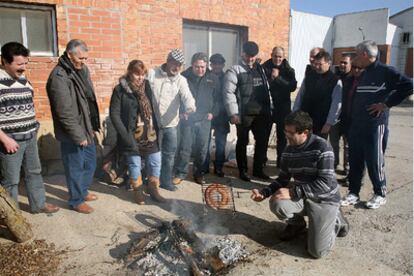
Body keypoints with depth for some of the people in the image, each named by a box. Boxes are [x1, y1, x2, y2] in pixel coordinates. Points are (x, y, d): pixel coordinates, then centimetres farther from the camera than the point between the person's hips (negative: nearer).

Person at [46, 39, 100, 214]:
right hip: (72, 133, -8)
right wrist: (78, 135, -19)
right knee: (75, 167, 7)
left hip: (86, 128, 8)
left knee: (90, 162, 20)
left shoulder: (82, 69, 6)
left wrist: (92, 126, 12)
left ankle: (83, 191, 40)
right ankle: (76, 201, 25)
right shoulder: (59, 77, -21)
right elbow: (65, 112, -23)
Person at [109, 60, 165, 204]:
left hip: (150, 134, 4)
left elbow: (153, 109, 8)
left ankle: (153, 189, 28)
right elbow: (114, 114, -11)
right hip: (132, 136, -4)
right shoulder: (120, 89, -10)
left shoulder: (147, 86, 3)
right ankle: (138, 190, 31)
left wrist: (156, 130, 3)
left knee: (155, 162, 8)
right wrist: (125, 136, -15)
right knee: (134, 164, 11)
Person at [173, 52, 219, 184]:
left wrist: (213, 112, 2)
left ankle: (199, 173, 24)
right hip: (187, 119, -2)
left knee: (202, 149, 8)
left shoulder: (213, 78, 2)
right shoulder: (184, 77, -5)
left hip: (205, 119, 2)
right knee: (184, 147, 1)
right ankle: (180, 173, 17)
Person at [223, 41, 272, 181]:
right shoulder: (235, 70, -5)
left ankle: (258, 169, 25)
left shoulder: (261, 69, 15)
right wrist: (233, 113, -19)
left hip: (261, 113, 6)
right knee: (242, 142, 6)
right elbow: (228, 92, -13)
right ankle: (242, 170, 21)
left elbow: (267, 90, 18)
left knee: (262, 142, 9)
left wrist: (270, 108, 12)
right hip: (244, 114, -5)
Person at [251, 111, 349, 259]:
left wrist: (292, 192, -31)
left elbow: (325, 183, -27)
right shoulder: (288, 150, -3)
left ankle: (336, 220, 17)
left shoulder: (322, 147, -22)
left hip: (324, 199, -5)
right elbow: (282, 180, 5)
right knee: (277, 204, -27)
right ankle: (296, 223, 9)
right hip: (301, 196, 5)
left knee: (318, 250, -14)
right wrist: (263, 193, -12)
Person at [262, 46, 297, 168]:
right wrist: (271, 78, -21)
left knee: (282, 136, 9)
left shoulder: (288, 70, 2)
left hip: (283, 107, 1)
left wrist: (278, 77, -19)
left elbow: (292, 86, -12)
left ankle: (280, 161, 21)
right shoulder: (264, 67, -1)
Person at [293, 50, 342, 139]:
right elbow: (299, 97, 10)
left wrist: (329, 123, -12)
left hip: (321, 125, -4)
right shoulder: (308, 77, 7)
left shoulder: (336, 81, -6)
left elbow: (336, 105, -9)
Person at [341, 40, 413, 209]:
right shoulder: (362, 74, 14)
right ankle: (353, 193, 20)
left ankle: (380, 194, 20)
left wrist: (387, 104, -17)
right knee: (355, 161, 10)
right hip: (356, 125, 7)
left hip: (375, 125, -7)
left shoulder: (385, 72, -9)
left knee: (374, 161, 2)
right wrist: (351, 118, 10)